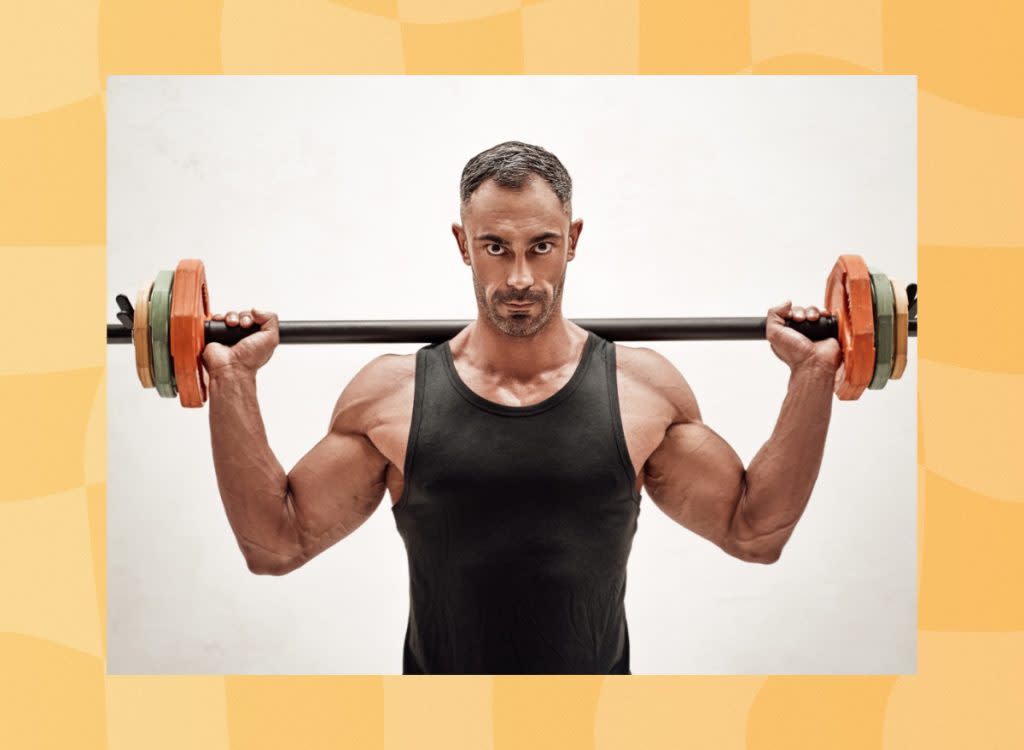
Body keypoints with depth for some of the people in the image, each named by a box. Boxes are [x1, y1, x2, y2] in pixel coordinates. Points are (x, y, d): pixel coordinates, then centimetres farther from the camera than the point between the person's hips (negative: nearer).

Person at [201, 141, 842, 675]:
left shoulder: (642, 387, -4)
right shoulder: (391, 394, -5)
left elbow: (756, 532, 1)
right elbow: (276, 544, -3)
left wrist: (812, 376, -5)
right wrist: (234, 381, -10)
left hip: (597, 666, 1)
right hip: (440, 664, 0)